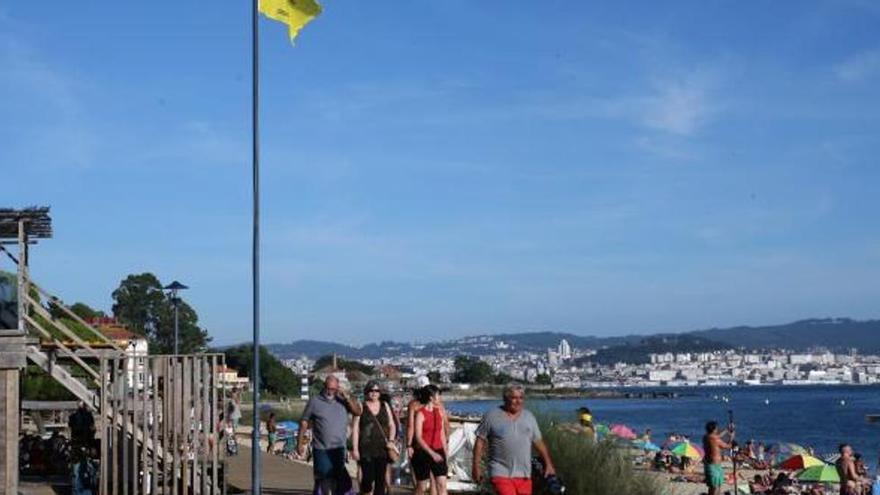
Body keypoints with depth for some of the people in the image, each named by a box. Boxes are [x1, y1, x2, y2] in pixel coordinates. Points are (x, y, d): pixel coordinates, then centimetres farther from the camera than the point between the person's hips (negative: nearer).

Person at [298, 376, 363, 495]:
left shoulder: (342, 401, 6)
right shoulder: (314, 401, 0)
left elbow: (358, 412, -4)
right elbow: (304, 422, 3)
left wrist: (346, 398, -13)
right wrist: (300, 443, 0)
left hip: (339, 449, 2)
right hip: (321, 449, -2)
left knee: (337, 479, 6)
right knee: (322, 479, 0)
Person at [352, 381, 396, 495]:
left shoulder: (385, 406, 12)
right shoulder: (361, 407, 1)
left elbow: (392, 426, 17)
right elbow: (355, 429, -1)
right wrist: (355, 448, -7)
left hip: (382, 448, 3)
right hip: (366, 449, -3)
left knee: (381, 479, 2)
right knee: (368, 477, -10)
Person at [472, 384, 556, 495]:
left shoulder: (529, 416, 11)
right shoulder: (492, 416, 0)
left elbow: (539, 442, 16)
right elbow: (480, 441, 1)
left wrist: (548, 464, 12)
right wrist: (476, 465, -4)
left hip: (524, 474, 4)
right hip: (501, 472, -4)